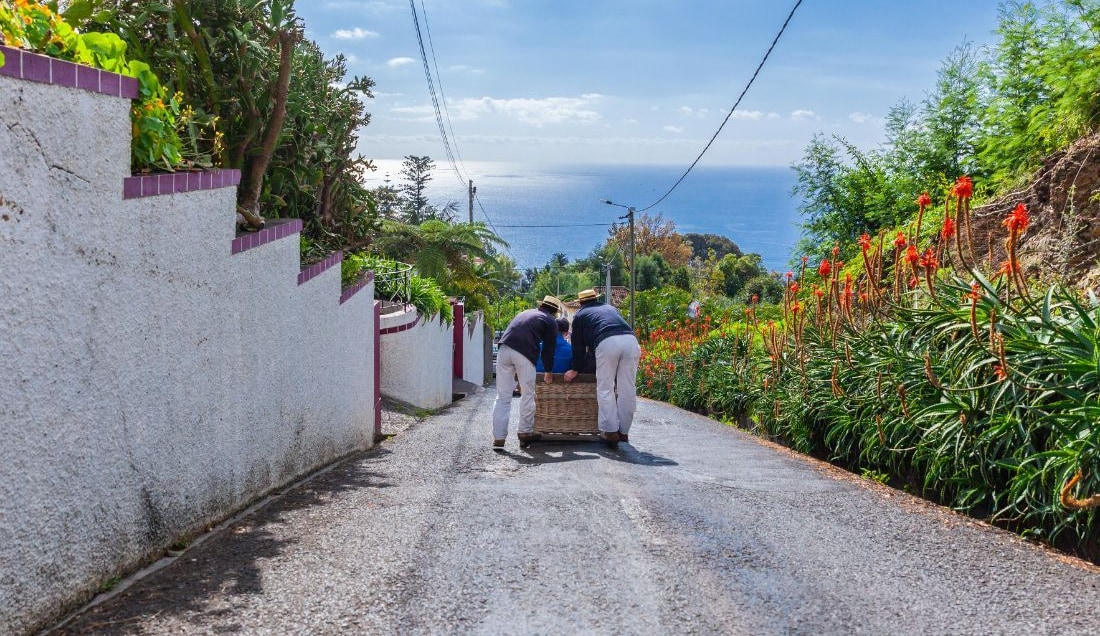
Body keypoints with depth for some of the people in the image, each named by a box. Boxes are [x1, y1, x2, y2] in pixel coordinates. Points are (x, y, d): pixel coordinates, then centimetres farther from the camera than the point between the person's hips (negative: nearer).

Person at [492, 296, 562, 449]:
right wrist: (548, 372, 30)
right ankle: (525, 432, 17)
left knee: (503, 396, 6)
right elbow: (549, 348, 15)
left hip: (504, 348, 5)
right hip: (524, 354, -5)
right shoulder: (551, 321, 17)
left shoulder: (525, 313, 34)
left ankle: (498, 437, 4)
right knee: (527, 395, 11)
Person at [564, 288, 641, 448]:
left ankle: (610, 431, -3)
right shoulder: (610, 308, 38)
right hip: (630, 340, 4)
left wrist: (575, 369, 35)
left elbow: (578, 344, 26)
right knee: (627, 389, 6)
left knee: (605, 389, 4)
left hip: (607, 343, -3)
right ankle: (623, 431, 8)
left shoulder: (580, 315, 27)